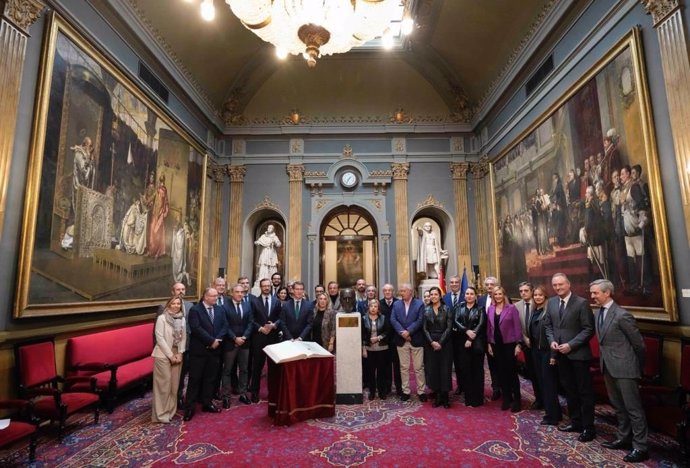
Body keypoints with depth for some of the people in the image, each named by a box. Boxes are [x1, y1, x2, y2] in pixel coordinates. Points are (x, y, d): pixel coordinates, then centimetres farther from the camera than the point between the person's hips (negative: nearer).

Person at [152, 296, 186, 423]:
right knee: (164, 384, -2)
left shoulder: (182, 319, 6)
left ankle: (170, 410, 22)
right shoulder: (162, 318, -9)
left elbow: (183, 337, 7)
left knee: (174, 384, 9)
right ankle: (161, 413, 10)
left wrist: (180, 353, -5)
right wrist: (170, 355, -13)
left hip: (177, 355, 5)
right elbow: (160, 338, -13)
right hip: (163, 355, -5)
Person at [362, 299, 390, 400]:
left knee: (381, 370, 5)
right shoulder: (364, 319, 2)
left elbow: (388, 331, -1)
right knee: (370, 370, 4)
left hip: (382, 348, 0)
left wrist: (378, 338, -13)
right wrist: (363, 349, -4)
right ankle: (372, 391, 17)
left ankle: (382, 391, 17)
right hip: (369, 349, 0)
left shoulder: (384, 318, 3)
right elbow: (362, 335, 1)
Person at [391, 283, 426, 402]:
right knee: (404, 367, 9)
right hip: (401, 340, 3)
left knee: (419, 367, 5)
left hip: (416, 340, -2)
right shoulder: (396, 304, 7)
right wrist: (402, 332, -16)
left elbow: (419, 320, -10)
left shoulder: (419, 304, -1)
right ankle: (405, 391, 20)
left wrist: (408, 331, -19)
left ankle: (421, 391, 17)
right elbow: (393, 320, -2)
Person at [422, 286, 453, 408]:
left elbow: (449, 327, -6)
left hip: (445, 342, -2)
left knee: (445, 369, 1)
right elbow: (424, 328, 2)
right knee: (433, 369, 3)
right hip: (430, 343, 2)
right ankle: (437, 395, 14)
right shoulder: (426, 310, 4)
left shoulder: (447, 309, -1)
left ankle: (445, 396, 12)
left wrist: (440, 342, -12)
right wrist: (432, 342, -10)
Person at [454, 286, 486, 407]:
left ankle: (477, 398, 15)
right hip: (462, 342, 2)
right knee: (465, 369, 4)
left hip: (477, 342, -2)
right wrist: (467, 331, -17)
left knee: (477, 369, 4)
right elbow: (456, 321, -3)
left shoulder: (480, 309, 2)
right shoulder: (459, 307, 8)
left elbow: (481, 325, -8)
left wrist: (471, 339, -15)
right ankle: (468, 397, 16)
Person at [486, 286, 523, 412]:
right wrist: (489, 343, 6)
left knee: (512, 371, 3)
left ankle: (516, 399, 17)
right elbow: (489, 327, 7)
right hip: (496, 344, 4)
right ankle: (507, 398, 24)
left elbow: (517, 326, -7)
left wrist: (518, 344, -11)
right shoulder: (490, 308, 4)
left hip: (509, 343, -4)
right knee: (501, 371, 11)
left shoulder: (511, 308, -7)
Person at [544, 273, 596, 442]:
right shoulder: (551, 302, 5)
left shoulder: (581, 303, -13)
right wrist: (552, 341, -4)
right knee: (569, 389, 16)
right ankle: (575, 422, 31)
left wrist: (571, 345, -19)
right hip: (561, 354, 6)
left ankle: (588, 427, 19)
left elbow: (589, 329, -13)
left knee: (584, 391, 6)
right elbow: (548, 325, 12)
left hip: (578, 353, -5)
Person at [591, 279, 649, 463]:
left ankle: (640, 447, 14)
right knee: (618, 406, 20)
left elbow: (639, 344, -9)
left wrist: (637, 366, 2)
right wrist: (603, 362, 13)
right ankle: (623, 438, 33)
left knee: (633, 408, 3)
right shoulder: (599, 313, 6)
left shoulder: (622, 315, -19)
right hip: (608, 367, 8)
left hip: (624, 368, -8)